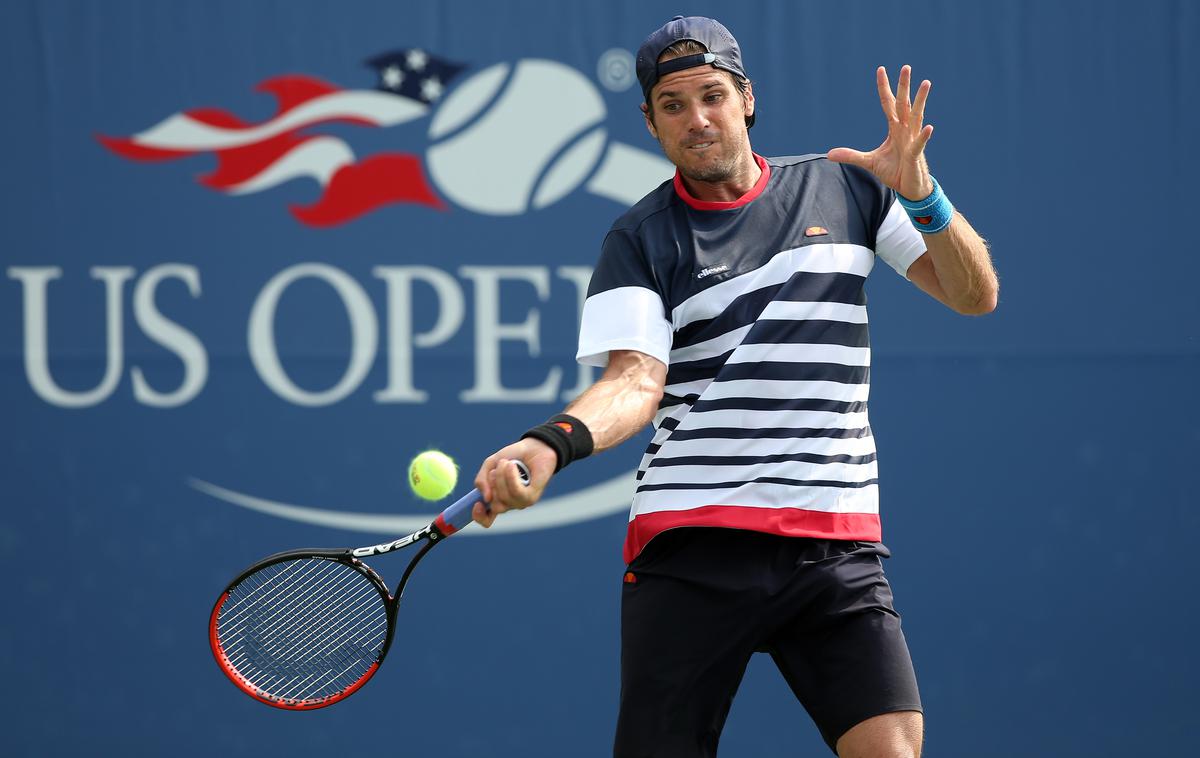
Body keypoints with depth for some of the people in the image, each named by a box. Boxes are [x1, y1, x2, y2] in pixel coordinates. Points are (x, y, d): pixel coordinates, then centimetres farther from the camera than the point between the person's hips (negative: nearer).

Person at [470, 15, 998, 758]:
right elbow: (634, 380, -10)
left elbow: (975, 294, 10)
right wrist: (550, 443, -30)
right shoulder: (641, 242, 5)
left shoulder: (844, 189, 11)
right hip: (691, 545, -1)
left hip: (836, 542, 1)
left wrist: (921, 196, -8)